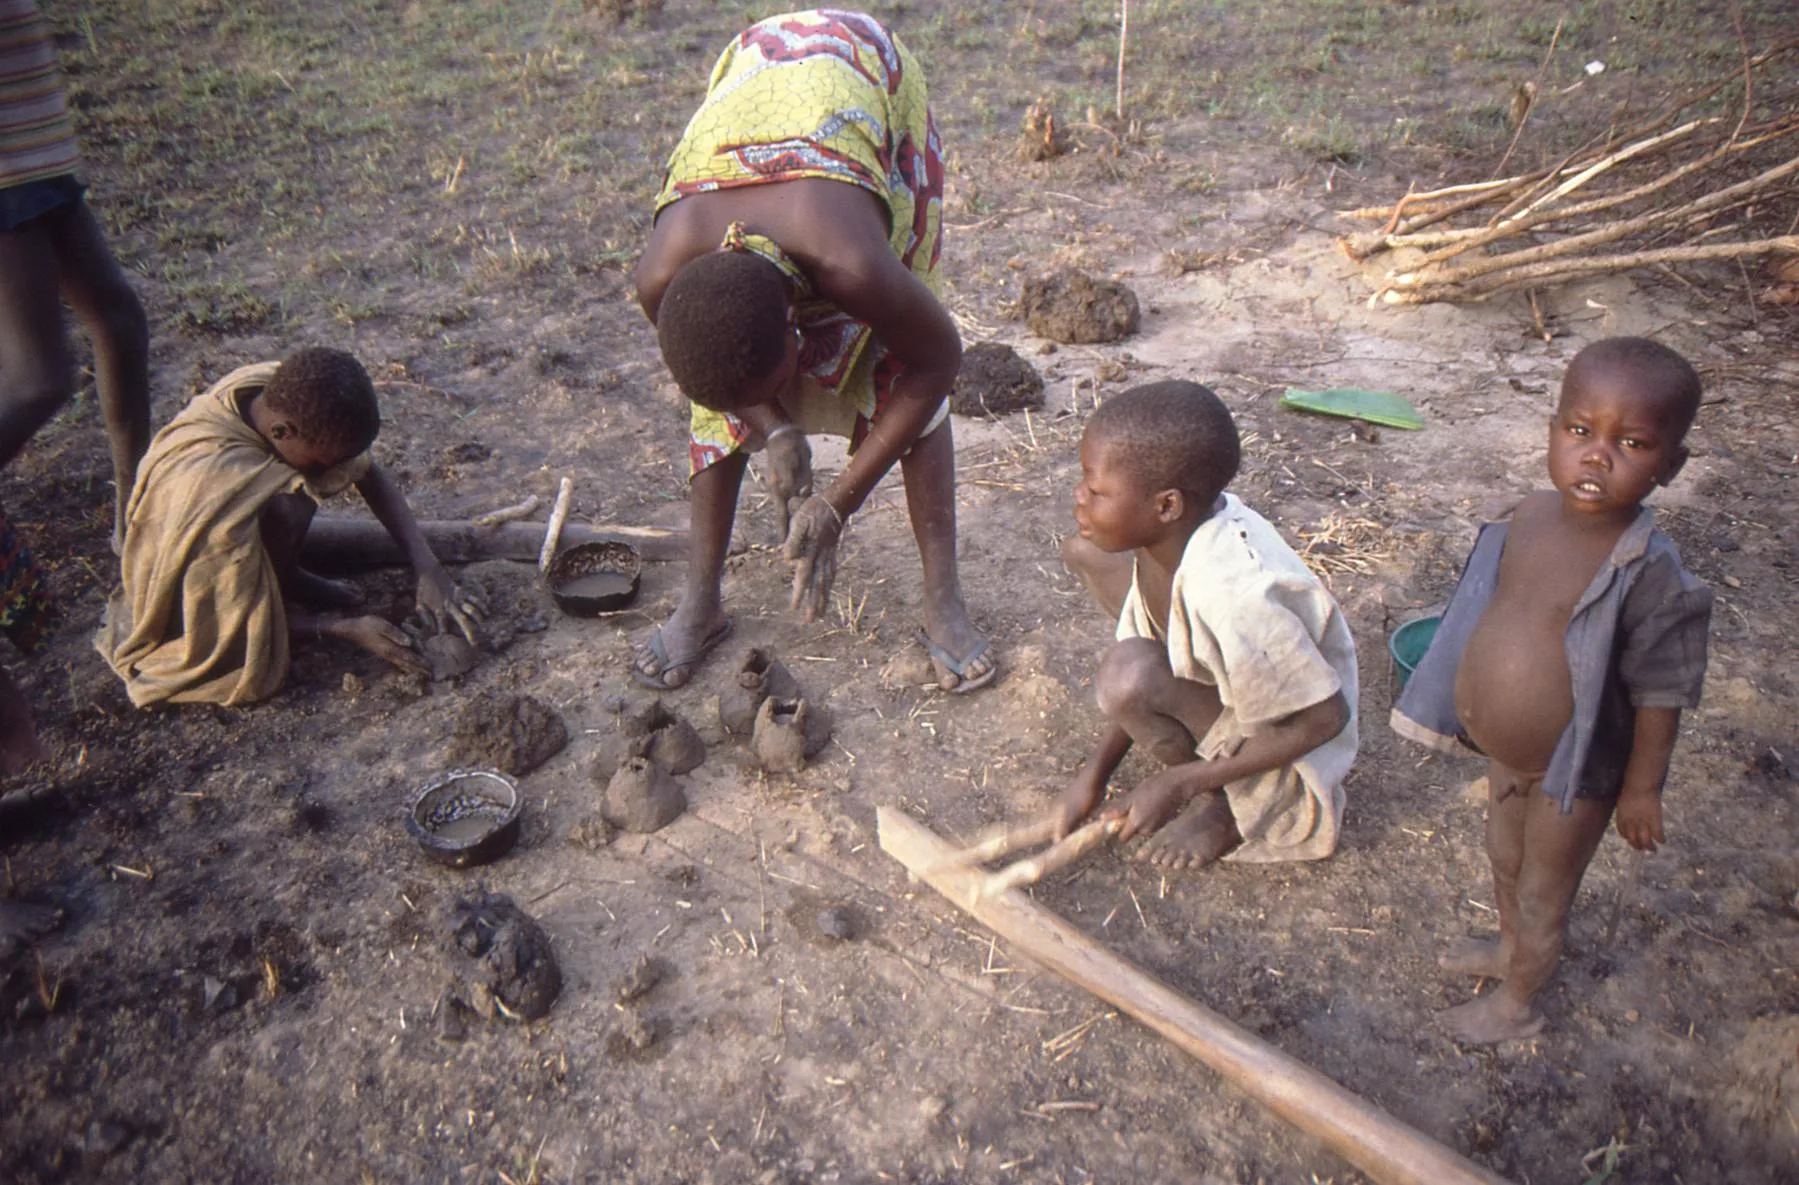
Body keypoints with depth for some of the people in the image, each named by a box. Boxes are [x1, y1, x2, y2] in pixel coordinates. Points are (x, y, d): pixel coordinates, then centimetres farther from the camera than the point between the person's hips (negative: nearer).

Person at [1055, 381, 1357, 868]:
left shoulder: (1229, 594, -38)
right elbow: (1150, 645, 0)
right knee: (1085, 554, -1)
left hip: (1283, 766, -8)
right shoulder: (1175, 531, -14)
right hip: (1226, 684, 8)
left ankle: (1224, 810, -5)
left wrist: (1178, 783, -23)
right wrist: (1095, 770, -3)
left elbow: (1326, 718, -28)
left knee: (1128, 674, -35)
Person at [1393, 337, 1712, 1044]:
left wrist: (1641, 789, -13)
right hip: (1507, 752, 7)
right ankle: (1511, 951, 59)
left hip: (1571, 775, -7)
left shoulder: (1648, 572, -30)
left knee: (1542, 897, 18)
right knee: (1505, 862, 31)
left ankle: (1518, 1004, 43)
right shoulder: (1530, 516, -9)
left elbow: (1660, 692, -21)